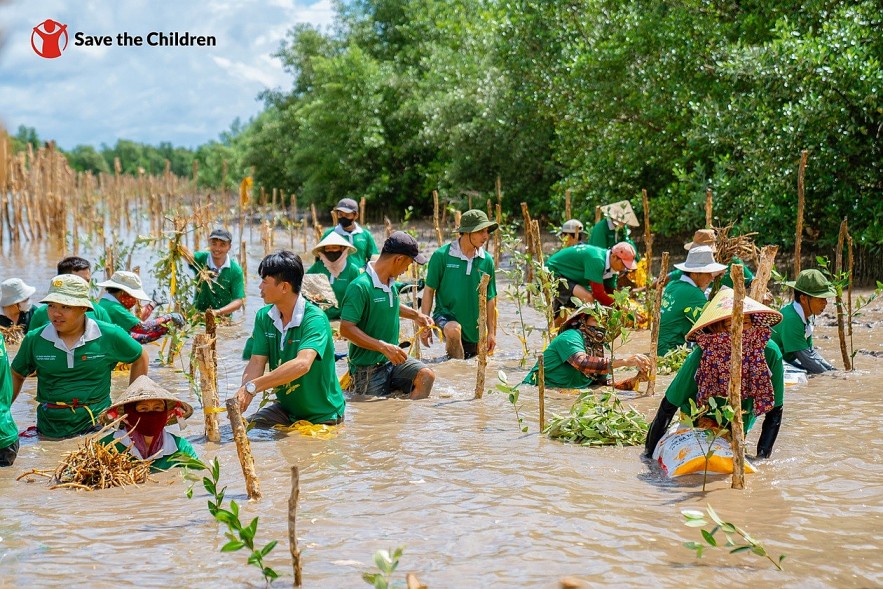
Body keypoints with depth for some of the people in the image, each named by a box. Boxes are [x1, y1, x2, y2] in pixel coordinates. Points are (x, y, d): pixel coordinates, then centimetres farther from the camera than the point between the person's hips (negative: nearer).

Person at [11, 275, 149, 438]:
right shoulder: (34, 340, -1)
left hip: (97, 428, -2)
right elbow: (16, 376, 14)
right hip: (49, 433, 2)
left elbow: (140, 358, 10)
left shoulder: (109, 336, -6)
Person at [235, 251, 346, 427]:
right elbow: (256, 363, -9)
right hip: (285, 409, 4)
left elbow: (302, 364, -38)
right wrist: (242, 396, -29)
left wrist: (252, 386, -42)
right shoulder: (264, 317, -2)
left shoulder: (315, 319, -22)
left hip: (322, 415, -4)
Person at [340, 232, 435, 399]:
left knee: (426, 376, -17)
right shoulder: (360, 286, -20)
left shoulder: (391, 283, 8)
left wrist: (415, 314, 21)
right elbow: (346, 328, -25)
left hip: (393, 359, 7)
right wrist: (383, 347, -28)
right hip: (368, 368, -7)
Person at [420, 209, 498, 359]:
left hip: (474, 328, 4)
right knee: (454, 330, -36)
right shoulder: (442, 255, -10)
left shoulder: (487, 260, 1)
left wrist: (492, 332, 8)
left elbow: (490, 299, 8)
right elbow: (429, 290, -4)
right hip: (445, 315, -4)